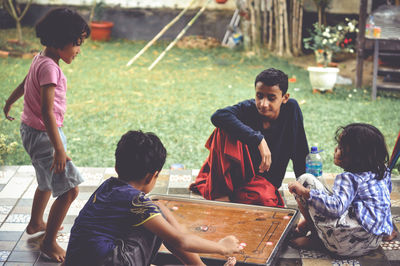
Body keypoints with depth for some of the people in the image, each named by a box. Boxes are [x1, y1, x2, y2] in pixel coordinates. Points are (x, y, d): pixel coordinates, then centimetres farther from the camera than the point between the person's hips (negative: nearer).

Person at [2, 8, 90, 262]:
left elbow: (23, 85, 22)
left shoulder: (40, 59, 4)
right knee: (69, 189, -8)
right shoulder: (49, 67, -25)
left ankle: (36, 222, 50)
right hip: (43, 134, -10)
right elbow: (47, 111, -30)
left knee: (48, 180, 30)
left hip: (32, 130, 10)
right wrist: (59, 149, -30)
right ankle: (49, 243, 4)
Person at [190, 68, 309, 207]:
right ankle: (220, 191, -21)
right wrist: (258, 139, -40)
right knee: (225, 129, -26)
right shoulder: (248, 108, -13)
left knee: (266, 200, -37)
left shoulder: (291, 108, -11)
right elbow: (218, 116, -35)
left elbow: (300, 154, -4)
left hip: (261, 179, 0)